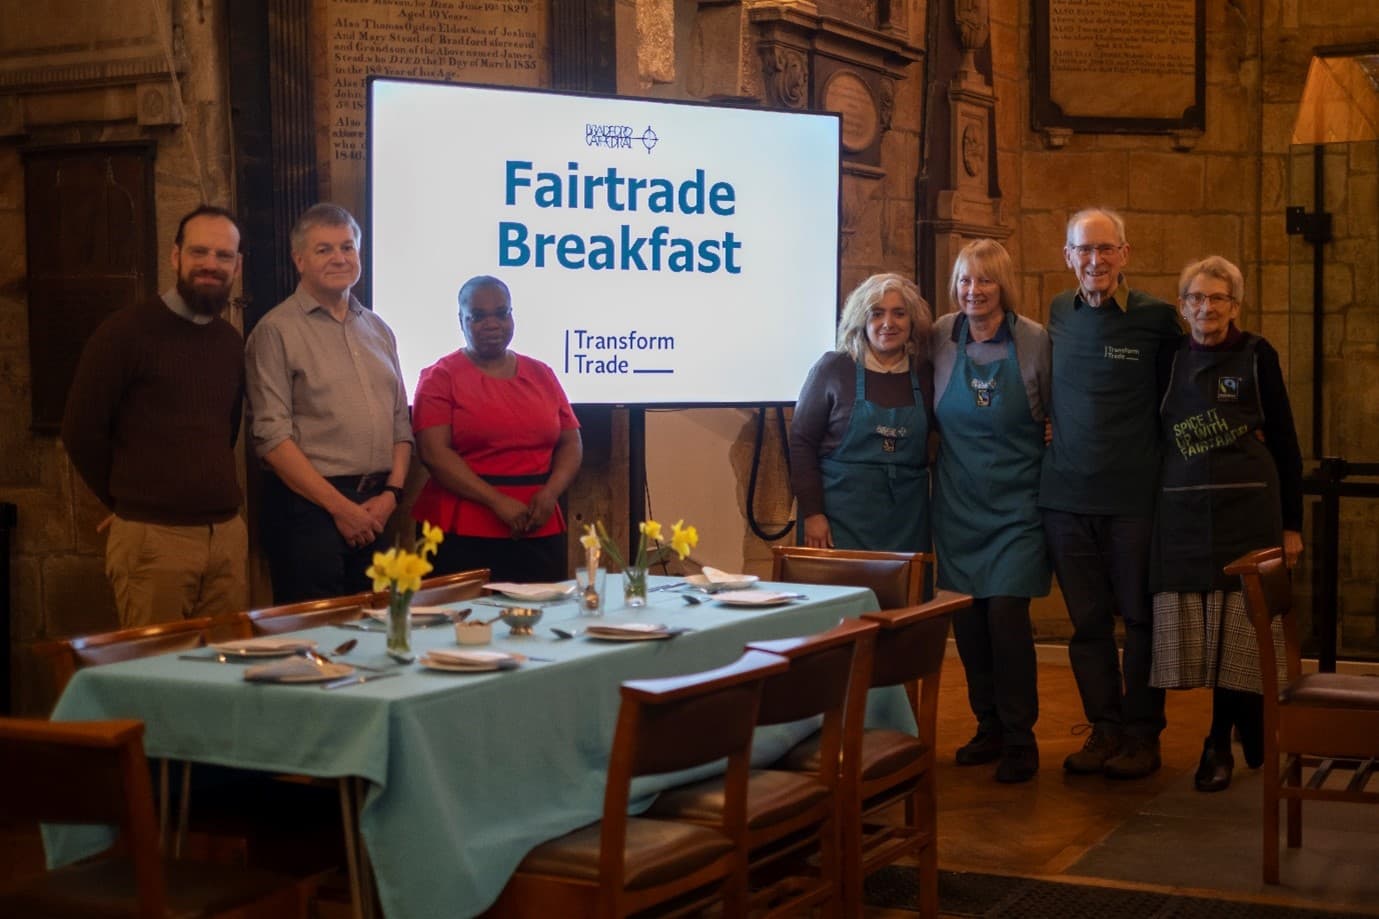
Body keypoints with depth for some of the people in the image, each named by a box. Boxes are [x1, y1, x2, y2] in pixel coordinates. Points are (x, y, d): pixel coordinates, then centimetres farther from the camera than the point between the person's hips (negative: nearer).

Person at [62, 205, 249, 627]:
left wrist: (214, 494, 15)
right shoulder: (127, 330, -6)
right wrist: (129, 501, 3)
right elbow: (81, 430, -6)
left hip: (229, 533, 6)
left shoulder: (231, 341, 13)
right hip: (154, 537, -6)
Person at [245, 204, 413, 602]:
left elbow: (401, 422, 15)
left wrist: (392, 492, -2)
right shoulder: (277, 330, -4)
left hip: (377, 509, 6)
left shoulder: (378, 330, 15)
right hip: (310, 506, -6)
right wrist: (341, 507, -13)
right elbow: (272, 436, -12)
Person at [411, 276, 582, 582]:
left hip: (539, 533, 4)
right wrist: (497, 501, -17)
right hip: (463, 536, -4)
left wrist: (550, 493, -7)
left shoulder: (541, 375, 13)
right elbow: (434, 452, -10)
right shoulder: (441, 377, 1)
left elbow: (570, 444, 13)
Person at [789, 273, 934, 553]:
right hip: (842, 516, -3)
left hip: (906, 519, 3)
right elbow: (801, 442, -2)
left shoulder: (925, 375, 6)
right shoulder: (833, 369, -1)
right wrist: (812, 513, -8)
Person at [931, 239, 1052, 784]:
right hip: (957, 502, 4)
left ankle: (1019, 739, 3)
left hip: (1016, 503, -3)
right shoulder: (940, 338, 1)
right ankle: (988, 727, 22)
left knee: (1006, 612, -9)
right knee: (967, 619, 6)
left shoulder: (1035, 341, -8)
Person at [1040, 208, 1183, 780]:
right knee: (1087, 620, 10)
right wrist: (1053, 428, 11)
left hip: (1133, 494, -3)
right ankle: (1104, 728, 21)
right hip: (1066, 493, 4)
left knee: (1140, 617, 4)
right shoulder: (1058, 315, 7)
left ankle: (1142, 734, 16)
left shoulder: (1156, 318, -4)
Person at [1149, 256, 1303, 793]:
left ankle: (1220, 744, 12)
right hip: (1182, 512, 3)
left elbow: (1284, 442, 3)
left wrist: (1291, 523, 1)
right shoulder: (1169, 360, 9)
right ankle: (1251, 735, 16)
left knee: (1239, 630, -3)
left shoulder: (1257, 356, 1)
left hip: (1247, 509, -2)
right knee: (1196, 631, 0)